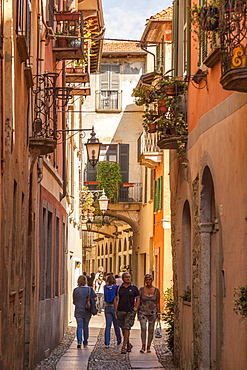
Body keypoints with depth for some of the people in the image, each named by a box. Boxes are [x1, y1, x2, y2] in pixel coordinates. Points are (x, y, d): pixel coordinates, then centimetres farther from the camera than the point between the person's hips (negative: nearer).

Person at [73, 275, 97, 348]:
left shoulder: (75, 290, -3)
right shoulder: (90, 290, -4)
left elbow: (74, 302, 4)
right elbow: (94, 298, -8)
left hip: (78, 311, -1)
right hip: (87, 312, 1)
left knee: (79, 326, 0)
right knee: (86, 326, 14)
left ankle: (79, 341, -18)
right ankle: (85, 343, 21)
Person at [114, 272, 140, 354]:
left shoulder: (134, 288, 4)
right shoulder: (119, 288, 9)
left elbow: (138, 299, 7)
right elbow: (116, 299, 13)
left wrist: (136, 308, -6)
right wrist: (116, 309, 1)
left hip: (130, 312, -3)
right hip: (120, 311, 3)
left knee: (127, 328, -11)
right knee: (123, 329, 9)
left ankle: (124, 347, -11)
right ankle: (128, 344, 29)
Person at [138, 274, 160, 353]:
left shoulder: (156, 290, 2)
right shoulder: (141, 289, 1)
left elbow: (158, 303, 6)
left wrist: (158, 313, 3)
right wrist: (136, 309, 0)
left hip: (152, 312, 1)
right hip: (142, 312, -1)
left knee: (151, 330, 5)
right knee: (143, 328, -16)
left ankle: (148, 347, 15)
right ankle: (143, 346, -12)